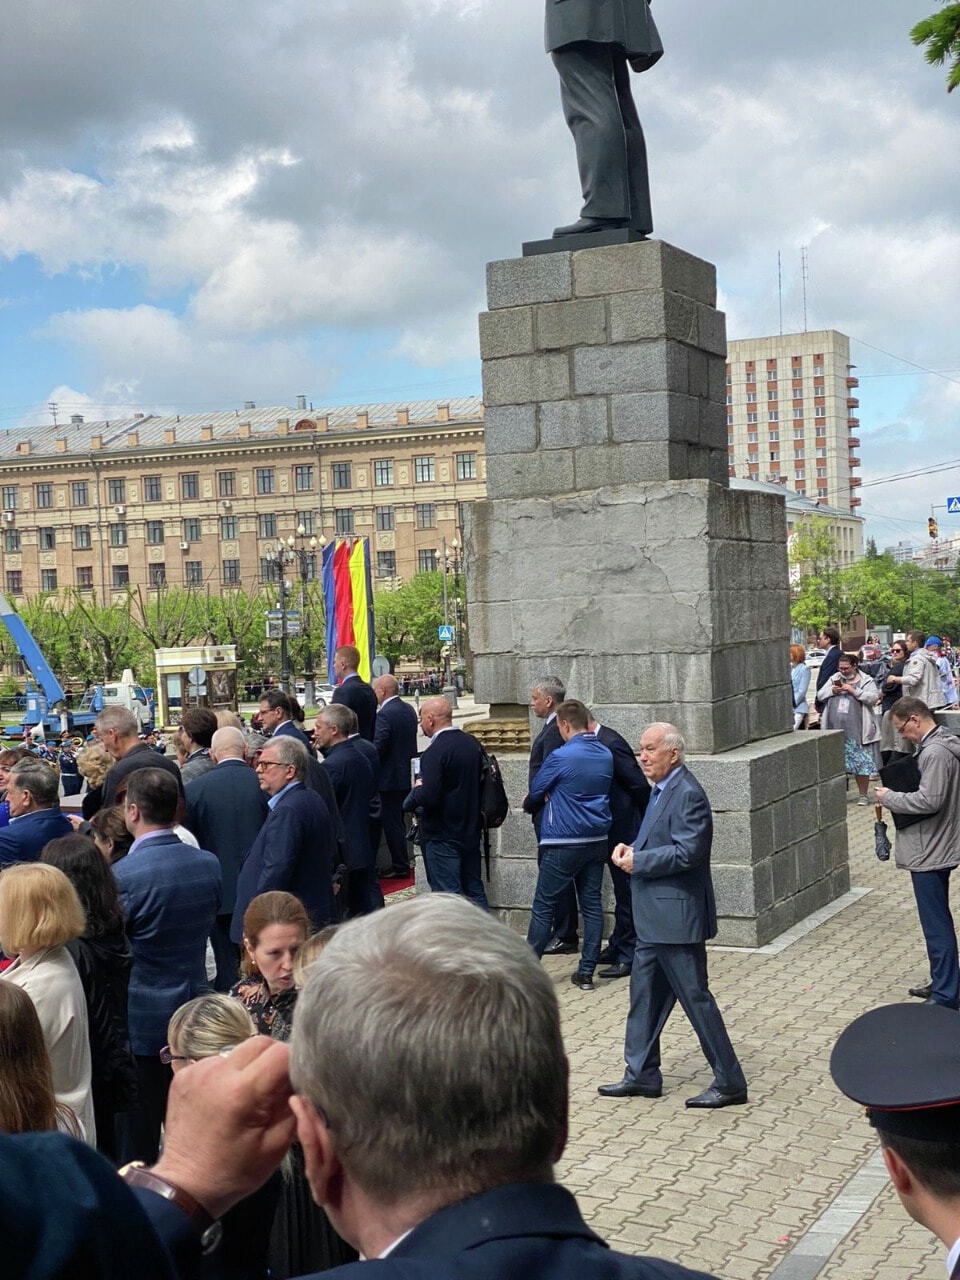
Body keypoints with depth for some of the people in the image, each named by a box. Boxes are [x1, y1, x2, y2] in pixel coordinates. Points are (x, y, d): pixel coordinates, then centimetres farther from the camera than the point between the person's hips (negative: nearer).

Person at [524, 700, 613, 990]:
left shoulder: (560, 757, -15)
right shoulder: (606, 755, 5)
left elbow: (536, 792, -2)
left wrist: (528, 802, 22)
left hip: (564, 843, -6)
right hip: (597, 840, 6)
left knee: (543, 906, 2)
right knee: (592, 904, 8)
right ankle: (586, 972, 10)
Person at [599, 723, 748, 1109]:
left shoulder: (687, 794, -18)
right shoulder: (660, 790, 13)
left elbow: (687, 852, -25)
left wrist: (637, 861, -17)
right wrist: (630, 848, 2)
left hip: (676, 915, -10)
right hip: (654, 917, 10)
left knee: (695, 997, -3)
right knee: (644, 994, 15)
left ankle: (729, 1082, 7)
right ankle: (642, 1075, 25)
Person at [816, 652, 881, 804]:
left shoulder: (866, 681, 3)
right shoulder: (835, 679, 16)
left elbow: (873, 698, -11)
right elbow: (820, 695, 14)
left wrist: (853, 690, -16)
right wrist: (832, 690, -5)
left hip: (857, 731, -4)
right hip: (835, 729, 4)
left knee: (861, 763, -1)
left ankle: (863, 794, 9)